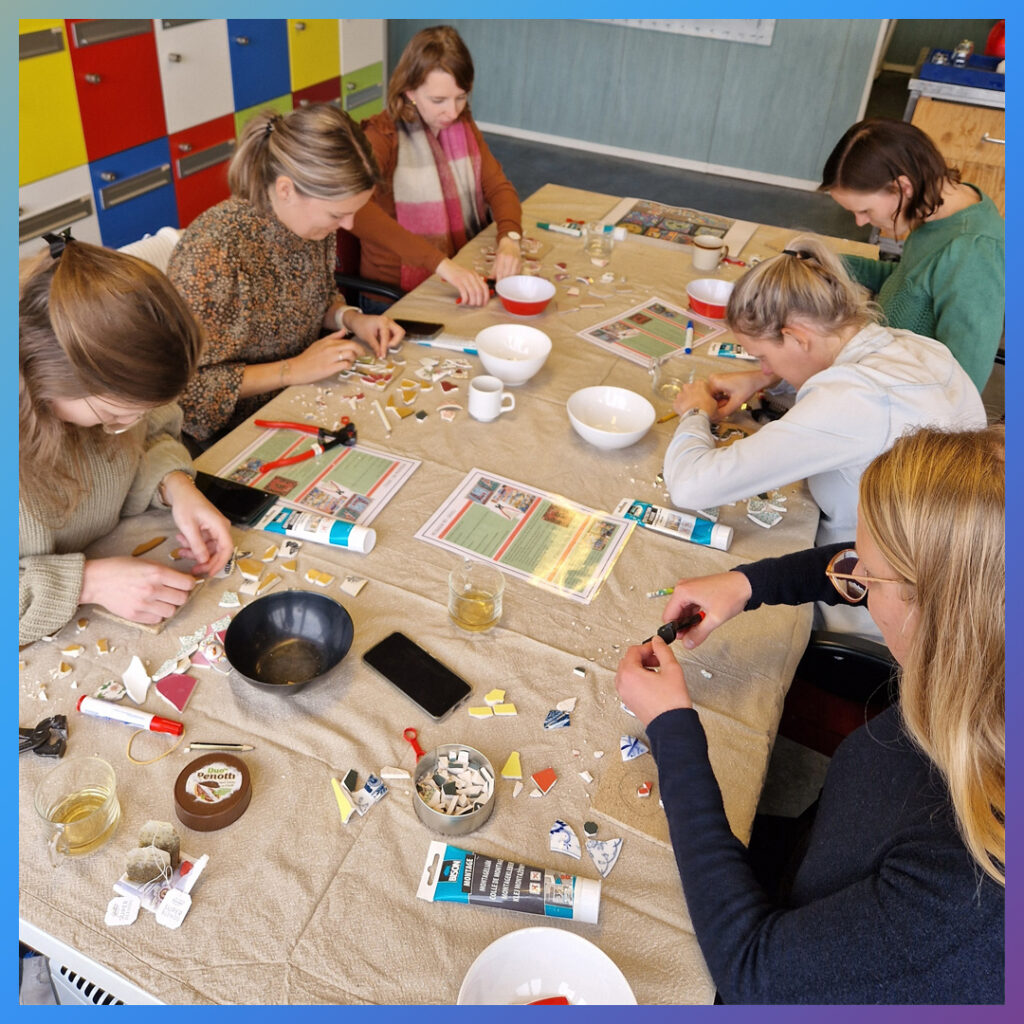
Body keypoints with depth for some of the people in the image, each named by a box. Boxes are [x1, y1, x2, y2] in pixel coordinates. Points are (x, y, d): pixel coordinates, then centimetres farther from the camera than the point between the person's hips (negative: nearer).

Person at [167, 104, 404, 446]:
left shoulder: (312, 214, -6)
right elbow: (187, 386, -22)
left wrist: (350, 317, -7)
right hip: (234, 432, -7)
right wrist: (294, 370, -25)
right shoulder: (211, 252, -28)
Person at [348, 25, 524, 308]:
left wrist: (509, 238, -20)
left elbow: (498, 186, 4)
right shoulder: (383, 135, -15)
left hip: (463, 272, 6)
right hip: (398, 297, -6)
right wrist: (441, 263, -42)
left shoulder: (463, 127, 7)